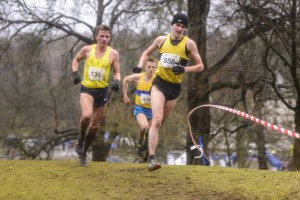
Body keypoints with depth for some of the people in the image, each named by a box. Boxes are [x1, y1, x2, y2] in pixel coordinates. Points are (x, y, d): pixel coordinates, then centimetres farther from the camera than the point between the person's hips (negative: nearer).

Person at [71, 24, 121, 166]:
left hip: (102, 91, 2)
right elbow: (76, 60, 15)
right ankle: (80, 140, -1)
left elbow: (116, 72, 5)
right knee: (86, 116, -30)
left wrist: (117, 81, -16)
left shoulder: (113, 54, -3)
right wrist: (75, 73, -3)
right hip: (87, 89, -2)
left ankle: (83, 153, 27)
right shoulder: (87, 49, -3)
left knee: (95, 126, 8)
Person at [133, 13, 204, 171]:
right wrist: (140, 65, 1)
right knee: (157, 119, -20)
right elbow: (147, 53, 19)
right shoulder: (161, 40, 2)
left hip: (175, 87, 2)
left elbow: (200, 66, 0)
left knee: (159, 122, 12)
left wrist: (185, 69, -17)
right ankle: (151, 159, -29)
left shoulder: (189, 44, -3)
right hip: (159, 83, -2)